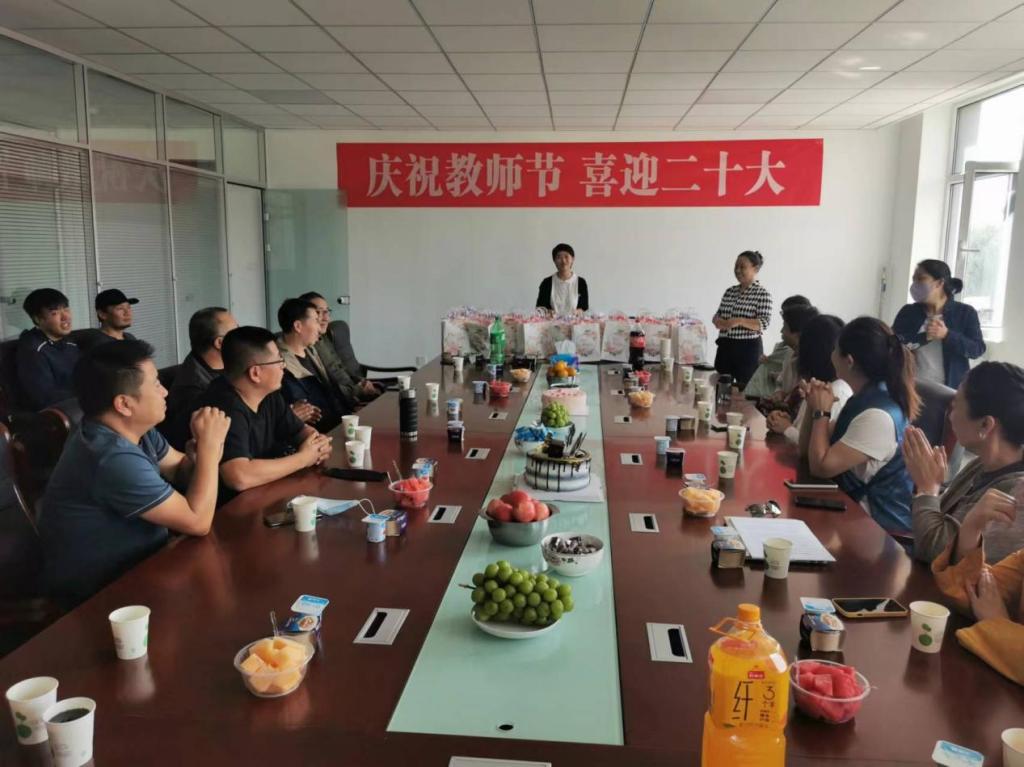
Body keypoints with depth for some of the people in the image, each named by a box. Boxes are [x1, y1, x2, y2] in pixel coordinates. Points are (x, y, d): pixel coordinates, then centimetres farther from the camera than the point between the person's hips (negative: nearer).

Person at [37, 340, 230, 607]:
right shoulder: (116, 459, -31)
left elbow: (183, 469, 7)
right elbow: (197, 522, -26)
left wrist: (203, 446, -16)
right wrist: (209, 444, -21)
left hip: (131, 562, 8)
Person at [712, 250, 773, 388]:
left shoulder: (763, 294, -7)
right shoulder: (730, 291, 11)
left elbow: (764, 323, -15)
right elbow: (718, 314, 18)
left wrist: (739, 321, -27)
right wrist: (717, 320, -6)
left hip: (748, 348, -6)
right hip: (725, 346, 6)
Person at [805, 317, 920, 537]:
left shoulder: (878, 415, -25)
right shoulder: (864, 399, 4)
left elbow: (821, 466, -25)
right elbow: (809, 451, 11)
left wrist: (821, 412, -13)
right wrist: (815, 408, -4)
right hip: (857, 507, 8)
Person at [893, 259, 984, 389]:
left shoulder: (965, 312, 3)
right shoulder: (908, 312, 6)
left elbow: (978, 349, -5)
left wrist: (947, 335, -18)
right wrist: (924, 336, -20)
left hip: (950, 389, -1)